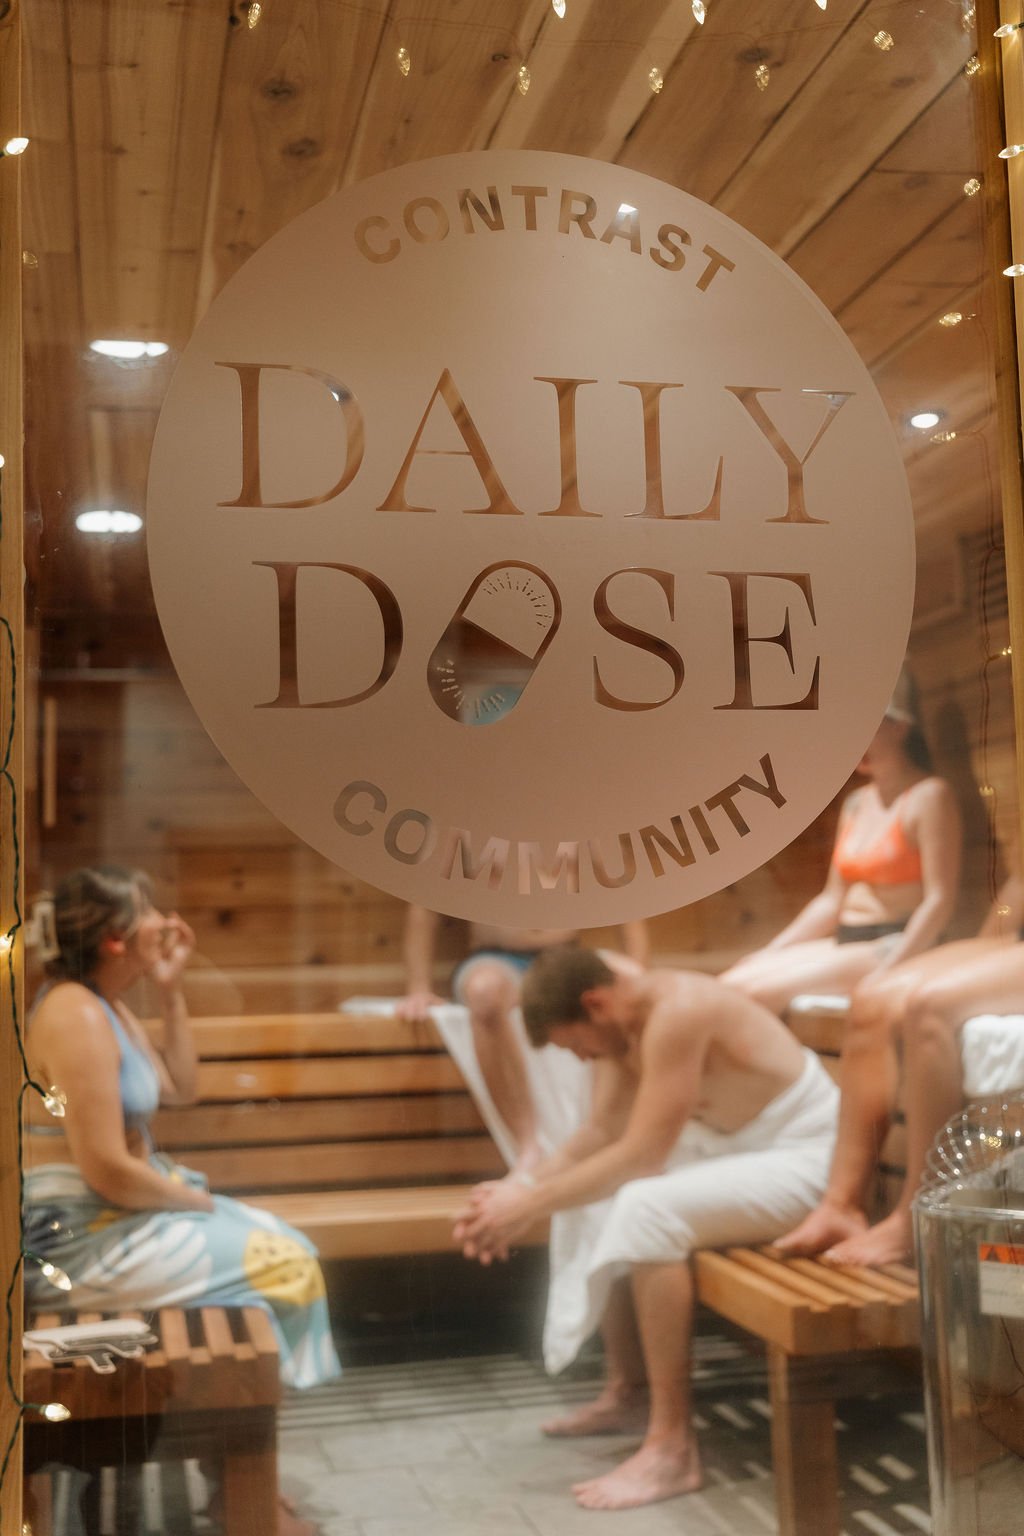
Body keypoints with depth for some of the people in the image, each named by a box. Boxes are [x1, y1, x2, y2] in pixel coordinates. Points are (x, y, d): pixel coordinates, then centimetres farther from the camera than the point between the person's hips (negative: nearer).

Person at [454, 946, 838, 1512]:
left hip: (806, 1156, -10)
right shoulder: (622, 1019, 1)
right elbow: (602, 1134, 4)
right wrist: (521, 1186, -9)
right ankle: (622, 1389, 23)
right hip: (736, 1145, 10)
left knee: (646, 1207, -29)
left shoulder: (677, 1010, -27)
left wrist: (532, 1205, -22)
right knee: (608, 1192, 15)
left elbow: (641, 1154, -28)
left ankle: (672, 1448, -21)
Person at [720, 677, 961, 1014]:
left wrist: (886, 973, -23)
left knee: (760, 992, -24)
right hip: (843, 944, 8)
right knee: (729, 984, -10)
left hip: (894, 947, -8)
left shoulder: (928, 796, -8)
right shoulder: (856, 803, 16)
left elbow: (940, 901, -15)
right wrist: (769, 951, 8)